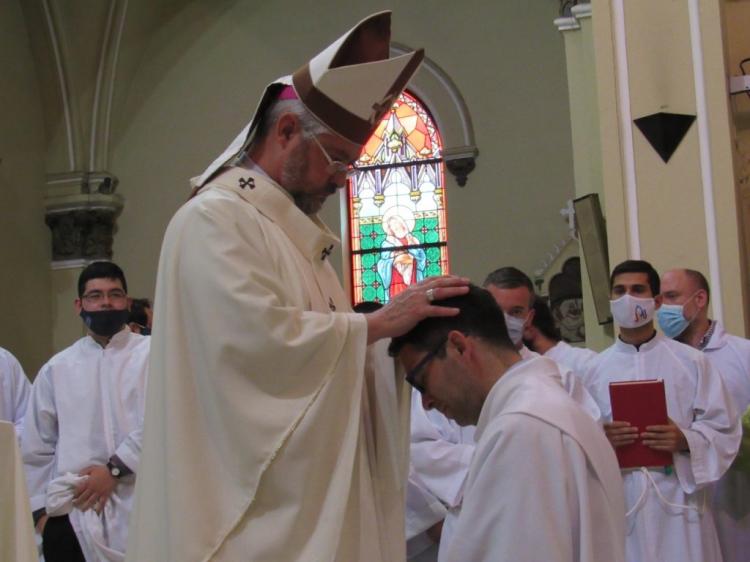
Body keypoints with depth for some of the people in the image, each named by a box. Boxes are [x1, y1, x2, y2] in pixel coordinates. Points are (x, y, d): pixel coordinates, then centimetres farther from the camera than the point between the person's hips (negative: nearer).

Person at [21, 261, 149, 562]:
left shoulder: (153, 355, 4)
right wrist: (42, 508, 7)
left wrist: (114, 469, -13)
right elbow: (37, 448, 14)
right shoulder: (56, 369, 13)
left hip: (141, 508, -2)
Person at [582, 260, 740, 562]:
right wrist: (600, 440, -13)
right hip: (619, 503, 1)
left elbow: (724, 430, 2)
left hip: (678, 500, -1)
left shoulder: (691, 362, 5)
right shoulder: (595, 369, 9)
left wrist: (685, 441, -15)